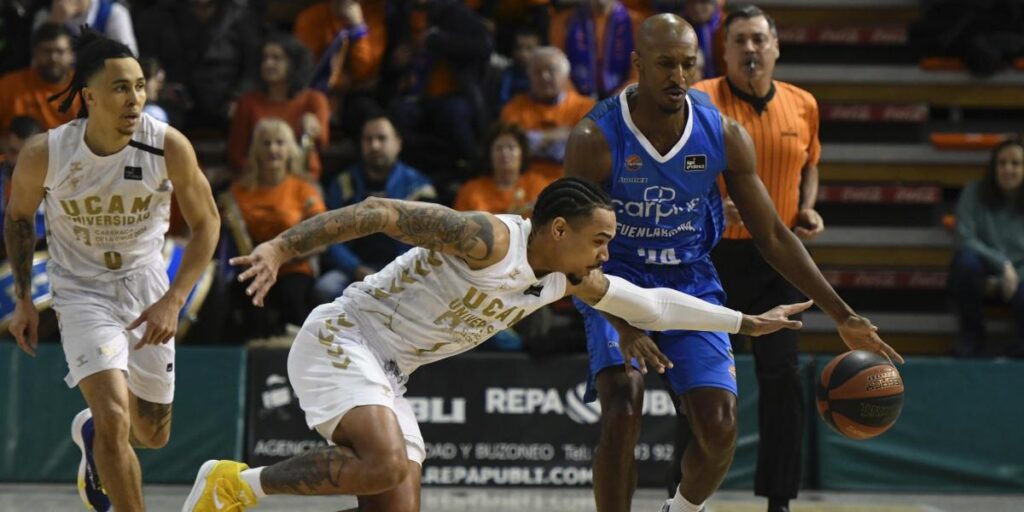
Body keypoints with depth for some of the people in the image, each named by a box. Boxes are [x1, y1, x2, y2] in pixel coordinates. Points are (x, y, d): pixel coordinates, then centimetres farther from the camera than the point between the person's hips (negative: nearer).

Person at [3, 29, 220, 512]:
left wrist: (173, 301, -15)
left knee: (153, 434, 15)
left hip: (147, 286, 2)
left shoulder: (169, 147, -20)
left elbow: (205, 223, -6)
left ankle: (91, 433, 49)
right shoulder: (44, 154, -20)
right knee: (115, 419, -22)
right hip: (81, 289, -2)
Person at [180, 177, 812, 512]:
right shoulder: (487, 239, -19)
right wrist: (281, 248, -30)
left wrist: (748, 323, 21)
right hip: (342, 339, -9)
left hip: (388, 373, 9)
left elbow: (653, 304, 19)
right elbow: (381, 213, -22)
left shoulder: (567, 279, 8)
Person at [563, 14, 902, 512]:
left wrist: (842, 315, -9)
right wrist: (622, 325, -38)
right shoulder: (595, 138, -20)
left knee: (720, 429, -9)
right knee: (623, 413, -25)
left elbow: (773, 236, -3)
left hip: (692, 282, 3)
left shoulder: (724, 135, -11)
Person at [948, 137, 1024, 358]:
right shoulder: (975, 194, -9)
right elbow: (965, 240, -16)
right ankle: (971, 337, -18)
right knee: (966, 259, -36)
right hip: (981, 274, 1)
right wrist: (1002, 263, -26)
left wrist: (1002, 281, -17)